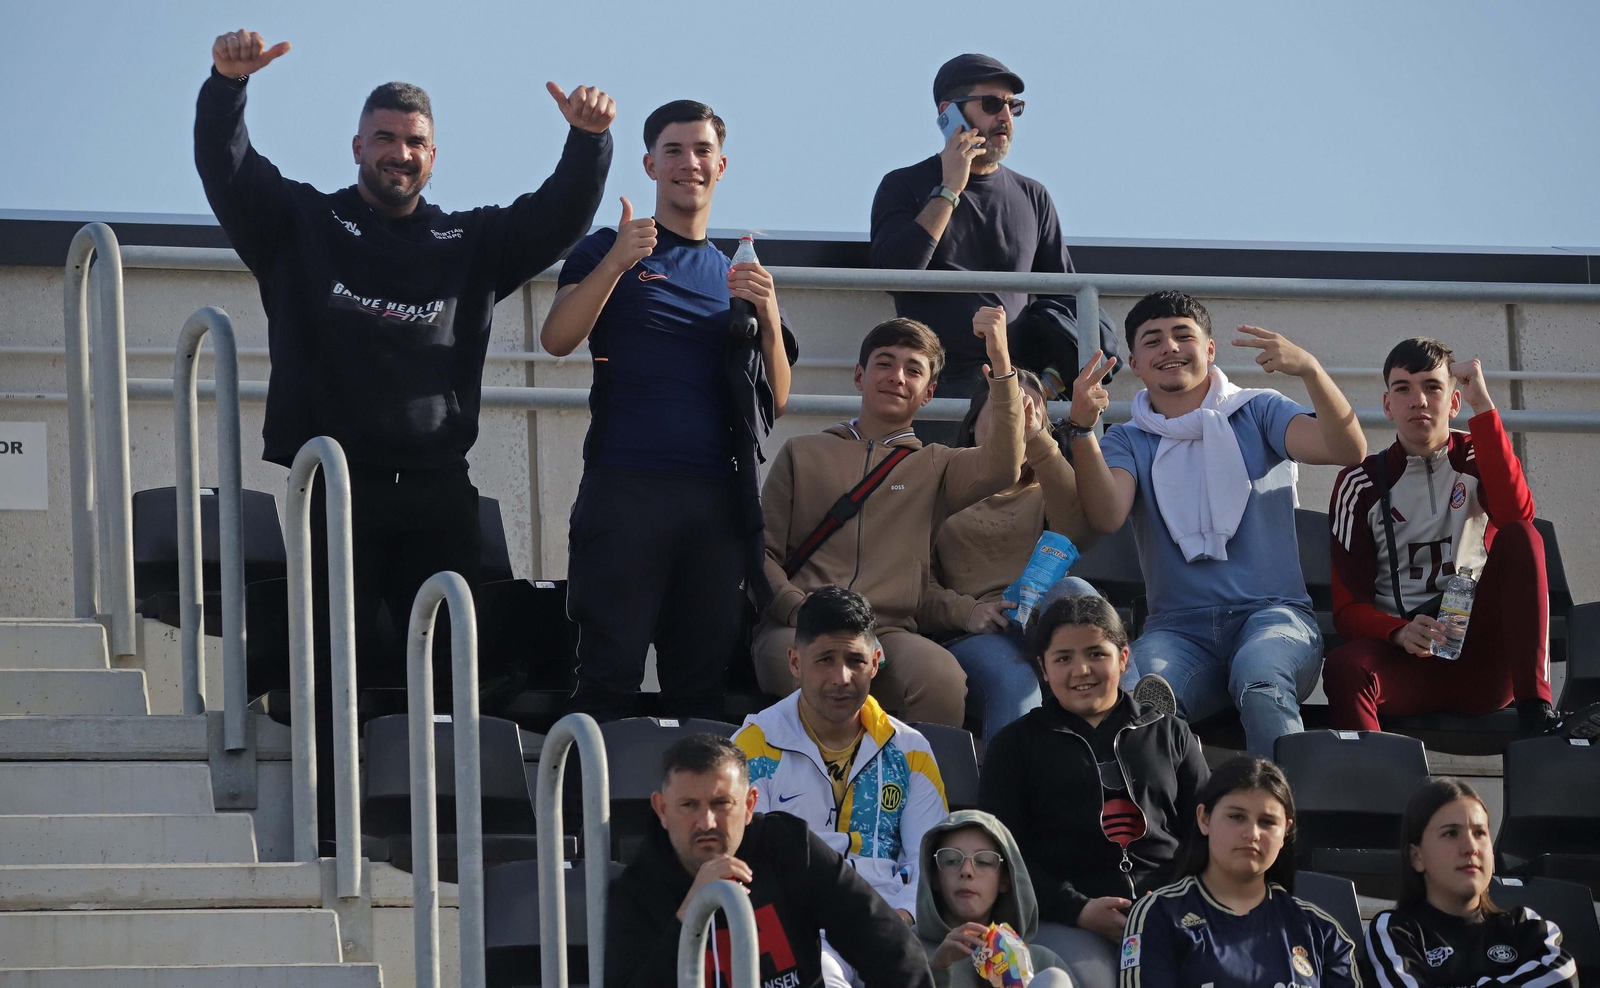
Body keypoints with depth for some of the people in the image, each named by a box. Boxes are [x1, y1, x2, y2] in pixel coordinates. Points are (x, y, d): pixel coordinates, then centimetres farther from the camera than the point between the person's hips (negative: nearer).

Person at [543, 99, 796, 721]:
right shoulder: (609, 251, 10)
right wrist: (618, 261, -18)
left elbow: (777, 400, 15)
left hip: (718, 496, 4)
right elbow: (558, 339, -7)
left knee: (702, 680, 2)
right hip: (626, 486, -3)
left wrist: (767, 315, -1)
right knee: (610, 672, -9)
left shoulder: (736, 271, 20)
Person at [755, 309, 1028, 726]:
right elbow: (764, 552, 16)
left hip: (890, 630, 1)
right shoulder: (802, 454, 22)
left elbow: (1001, 468, 0)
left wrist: (1000, 362, -8)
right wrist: (799, 608, -6)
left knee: (943, 677, -36)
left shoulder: (936, 467, 22)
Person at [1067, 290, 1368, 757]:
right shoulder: (1129, 441, 17)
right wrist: (1081, 429, -19)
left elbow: (1348, 449, -5)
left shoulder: (1257, 413, 13)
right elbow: (1108, 517, -5)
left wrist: (1309, 370, -21)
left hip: (1272, 613, -1)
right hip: (1178, 627, 1)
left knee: (1259, 680, -38)